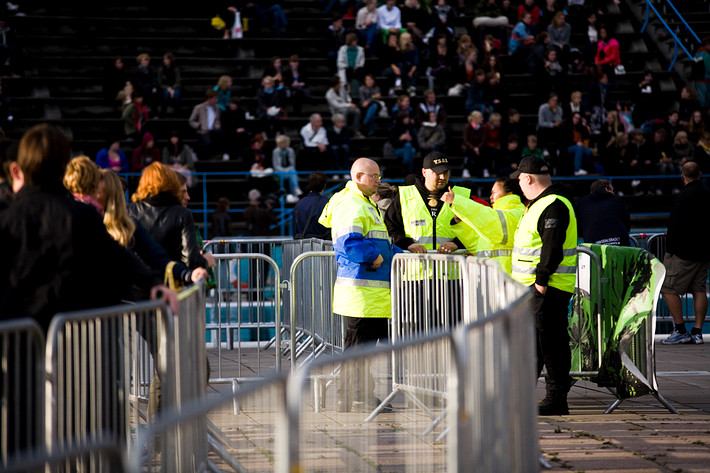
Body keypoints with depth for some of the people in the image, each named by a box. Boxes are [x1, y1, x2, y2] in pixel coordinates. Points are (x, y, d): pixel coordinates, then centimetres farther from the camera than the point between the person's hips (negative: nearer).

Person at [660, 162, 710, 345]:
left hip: (683, 252, -8)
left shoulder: (684, 196, -14)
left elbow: (676, 226, -16)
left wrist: (671, 249, -9)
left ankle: (680, 331, -4)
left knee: (669, 288, -1)